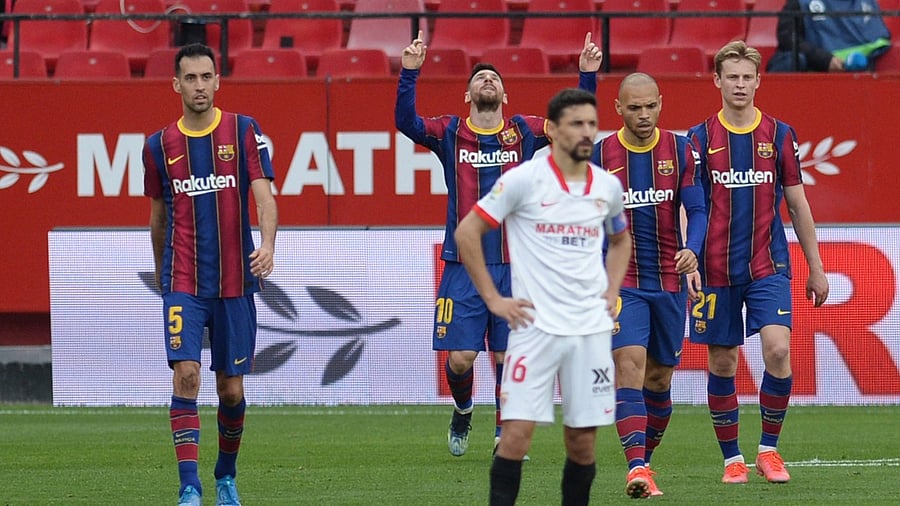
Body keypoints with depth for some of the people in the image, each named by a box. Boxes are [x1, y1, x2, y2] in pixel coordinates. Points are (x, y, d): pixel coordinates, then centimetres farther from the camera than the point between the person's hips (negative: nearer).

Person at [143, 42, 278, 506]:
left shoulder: (244, 131, 0)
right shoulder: (159, 145, 5)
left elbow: (263, 195, -8)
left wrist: (267, 245, -26)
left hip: (235, 281, 0)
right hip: (183, 284, 0)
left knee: (231, 389, 6)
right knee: (186, 374, -16)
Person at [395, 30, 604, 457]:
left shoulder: (525, 132, 8)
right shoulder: (449, 133, 5)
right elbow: (405, 121, -10)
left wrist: (588, 74, -10)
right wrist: (409, 72, -22)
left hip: (514, 266, 1)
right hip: (463, 266, -1)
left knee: (508, 357, 1)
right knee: (460, 356, -4)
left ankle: (504, 437, 13)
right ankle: (462, 411, 26)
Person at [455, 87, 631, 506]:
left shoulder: (608, 186, 8)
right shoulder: (524, 179, -7)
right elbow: (466, 231, -3)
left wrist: (612, 291, 14)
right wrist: (492, 298, -5)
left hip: (591, 328, 4)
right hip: (535, 325, -4)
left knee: (583, 440, 4)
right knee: (517, 432, -10)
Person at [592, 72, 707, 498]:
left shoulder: (680, 151, 1)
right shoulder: (599, 155, -2)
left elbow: (696, 210, -2)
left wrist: (692, 250, -22)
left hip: (669, 282, 3)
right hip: (620, 281, -3)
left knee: (660, 375, 10)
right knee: (630, 363, -19)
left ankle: (644, 460, 27)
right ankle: (637, 468, -28)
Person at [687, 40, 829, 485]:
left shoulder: (779, 136, 5)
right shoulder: (700, 139, 1)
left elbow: (798, 205, 10)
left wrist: (816, 268, 10)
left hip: (768, 265, 0)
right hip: (716, 269, 0)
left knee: (777, 349, -15)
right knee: (722, 363, 3)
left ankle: (769, 449, 0)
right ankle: (732, 459, 15)